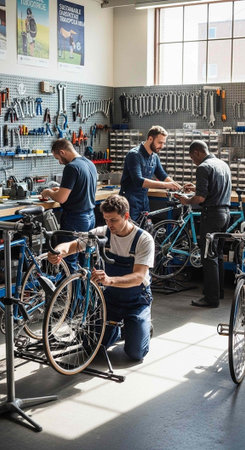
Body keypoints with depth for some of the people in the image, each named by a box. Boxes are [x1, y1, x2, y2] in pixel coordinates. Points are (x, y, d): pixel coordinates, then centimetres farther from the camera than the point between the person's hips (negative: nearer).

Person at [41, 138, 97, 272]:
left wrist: (48, 192, -3)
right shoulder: (90, 164, 10)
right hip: (90, 216, 9)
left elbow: (61, 198, -22)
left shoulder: (71, 167, -19)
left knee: (70, 260, 0)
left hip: (75, 220, -9)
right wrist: (61, 190, 18)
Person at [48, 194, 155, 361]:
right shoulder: (102, 233, -10)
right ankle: (116, 329, 29)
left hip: (137, 300, -3)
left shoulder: (144, 239, -20)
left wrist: (110, 280, -48)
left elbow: (138, 277, -30)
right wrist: (60, 250, -43)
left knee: (136, 353, -11)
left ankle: (145, 324, 22)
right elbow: (73, 245, -17)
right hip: (110, 296, 3)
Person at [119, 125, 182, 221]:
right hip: (131, 202, -8)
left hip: (144, 200, 8)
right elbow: (138, 181, -30)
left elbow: (163, 176, 14)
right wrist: (165, 185, -34)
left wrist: (179, 187, -4)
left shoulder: (155, 156, 8)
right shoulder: (134, 155, -18)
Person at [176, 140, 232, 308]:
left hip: (211, 214, -9)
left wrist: (187, 201, -2)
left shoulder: (204, 167, -14)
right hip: (225, 212, 9)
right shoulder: (224, 164, 14)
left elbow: (201, 197, -20)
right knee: (218, 255, 18)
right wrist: (196, 188, 25)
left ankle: (211, 298, 0)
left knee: (209, 257, -3)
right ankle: (219, 291, 27)